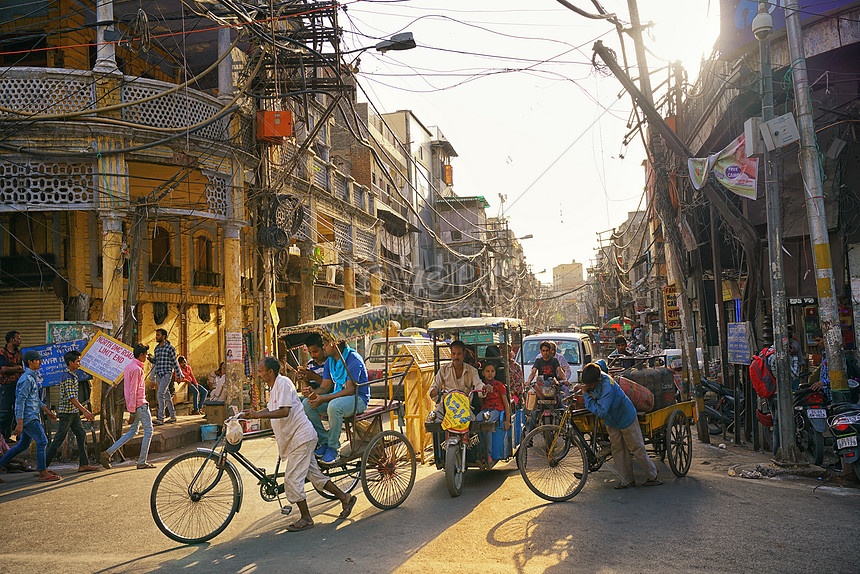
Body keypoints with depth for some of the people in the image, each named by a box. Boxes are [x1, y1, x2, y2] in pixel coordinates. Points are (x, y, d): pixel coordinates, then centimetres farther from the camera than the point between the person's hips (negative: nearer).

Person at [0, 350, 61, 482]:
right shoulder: (27, 379, -17)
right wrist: (19, 423, -22)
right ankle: (43, 473, -4)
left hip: (31, 416, 10)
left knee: (23, 444, 16)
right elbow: (20, 401, -20)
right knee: (42, 441, -8)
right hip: (28, 417, -10)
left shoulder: (33, 377, 15)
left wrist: (47, 411, 24)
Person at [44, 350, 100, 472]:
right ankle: (43, 465, 8)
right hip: (67, 412, -9)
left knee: (81, 435, 5)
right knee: (59, 438, -2)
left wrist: (84, 409, 23)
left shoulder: (72, 375, 12)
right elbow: (71, 398, -24)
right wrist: (84, 411, -26)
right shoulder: (68, 377, -18)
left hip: (73, 412, 9)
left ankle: (84, 464, 6)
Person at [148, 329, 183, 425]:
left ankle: (160, 418, -16)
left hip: (166, 373, -7)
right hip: (158, 374, 7)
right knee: (166, 395, 12)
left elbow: (175, 363, -5)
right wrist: (150, 358, 1)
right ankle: (173, 416, 20)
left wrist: (179, 375, -4)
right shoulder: (157, 348, 13)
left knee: (160, 394, -16)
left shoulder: (169, 348, -8)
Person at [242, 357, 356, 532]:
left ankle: (306, 519, 4)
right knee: (314, 474, 14)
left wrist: (257, 415, -30)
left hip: (301, 436, -10)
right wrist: (252, 414, 12)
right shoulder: (273, 386, 14)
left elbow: (284, 412, -28)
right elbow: (270, 409, 25)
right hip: (295, 438, 10)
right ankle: (345, 498, 23)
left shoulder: (283, 383, -17)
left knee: (292, 479, -7)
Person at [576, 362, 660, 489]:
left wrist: (587, 395, -36)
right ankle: (627, 481, 18)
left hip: (625, 418, -8)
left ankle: (653, 477, 22)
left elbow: (601, 412, -43)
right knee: (617, 449, 9)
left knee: (637, 449, 4)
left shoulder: (607, 387, -41)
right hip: (611, 420, 8)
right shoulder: (589, 376, -19)